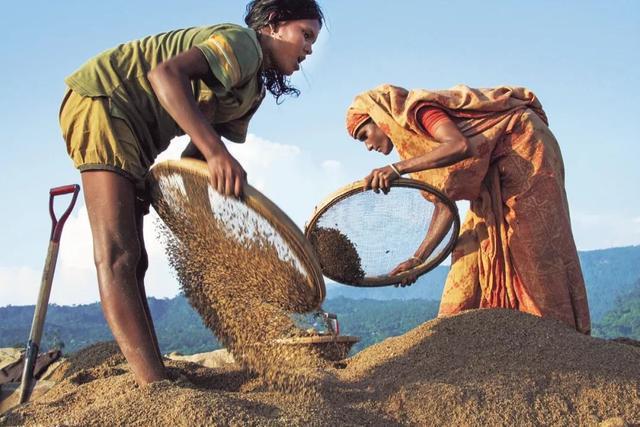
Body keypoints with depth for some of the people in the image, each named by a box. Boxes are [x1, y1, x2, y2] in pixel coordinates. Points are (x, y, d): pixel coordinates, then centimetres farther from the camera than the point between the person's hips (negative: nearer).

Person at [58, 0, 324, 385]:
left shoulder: (254, 88, 17)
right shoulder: (242, 41, -12)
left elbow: (198, 152, 13)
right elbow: (165, 73, -29)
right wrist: (215, 151, -37)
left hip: (134, 129, 11)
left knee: (133, 259, 7)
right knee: (117, 255, -20)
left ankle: (154, 376, 10)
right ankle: (156, 389, -28)